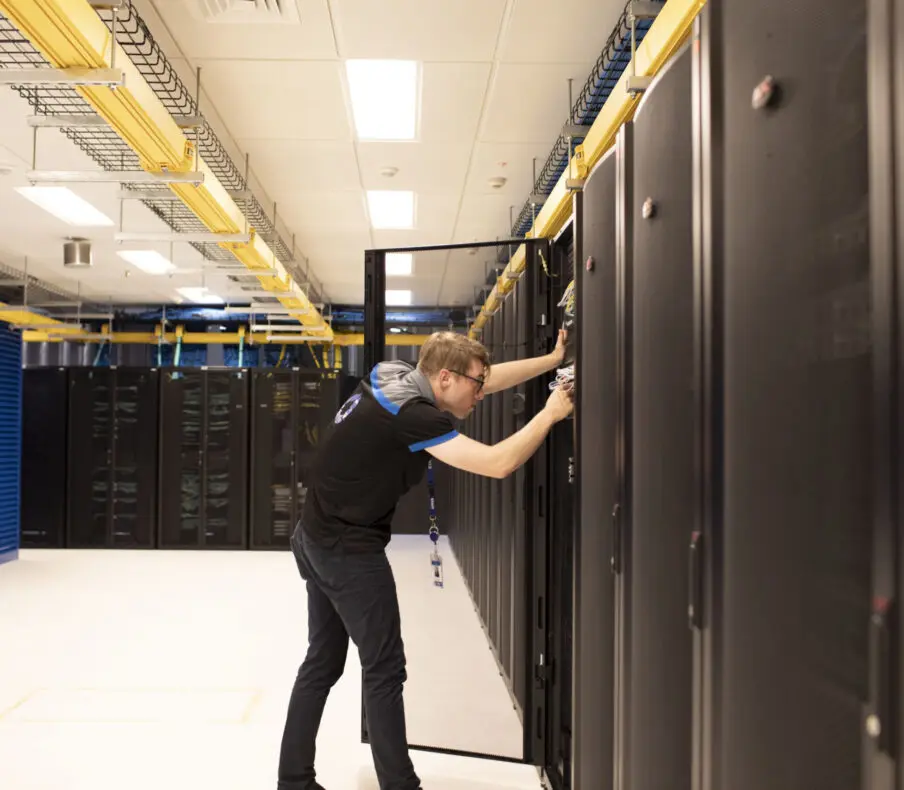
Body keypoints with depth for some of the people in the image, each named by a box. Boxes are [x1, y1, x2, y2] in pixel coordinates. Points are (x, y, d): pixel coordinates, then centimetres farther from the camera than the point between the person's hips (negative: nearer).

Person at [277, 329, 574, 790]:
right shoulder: (411, 413, -24)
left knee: (322, 664, 17)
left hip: (318, 540, 10)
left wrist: (553, 359, 8)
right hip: (349, 549, -10)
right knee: (385, 671, 2)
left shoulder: (392, 377, 2)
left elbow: (489, 378, 9)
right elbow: (497, 464, -27)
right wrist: (549, 414, -16)